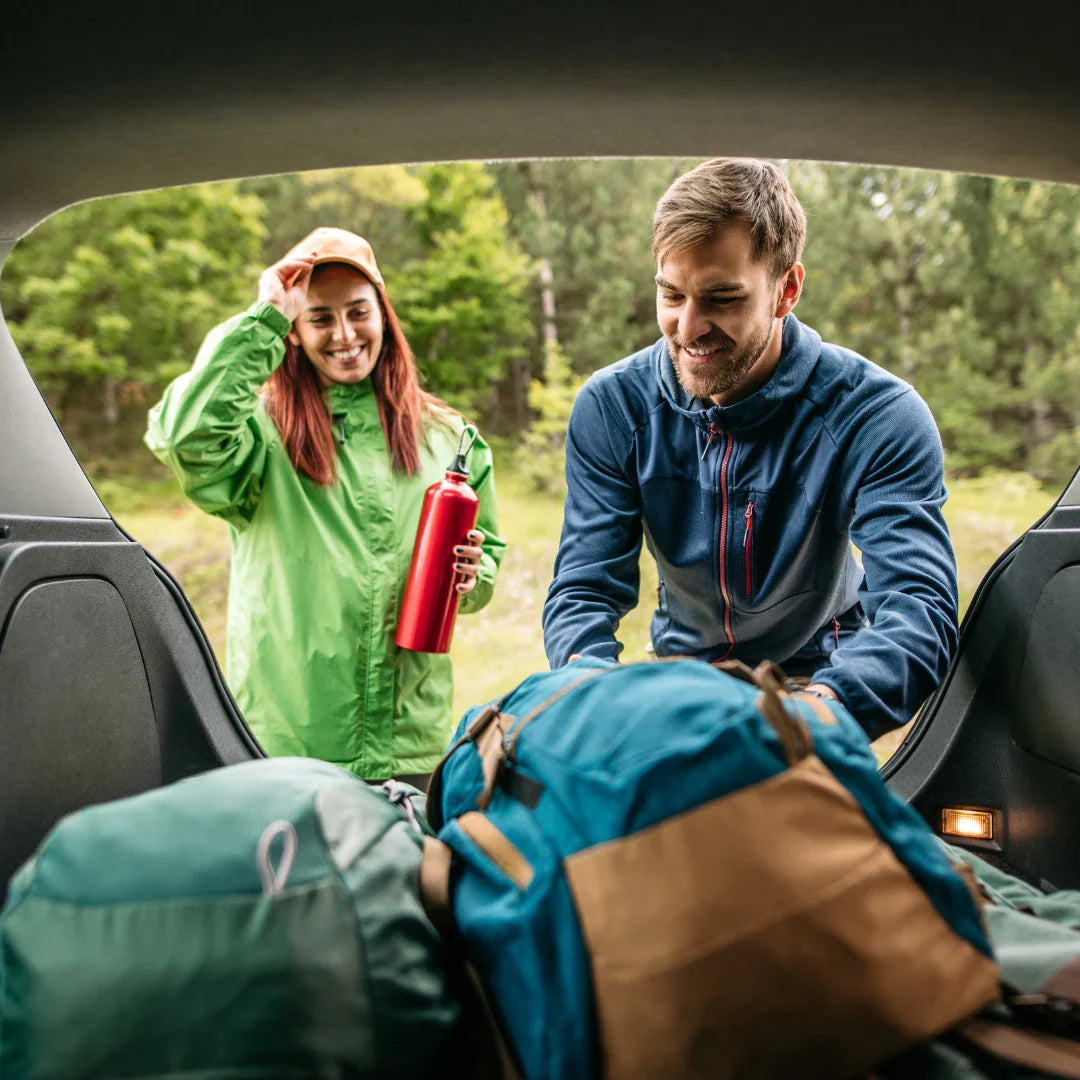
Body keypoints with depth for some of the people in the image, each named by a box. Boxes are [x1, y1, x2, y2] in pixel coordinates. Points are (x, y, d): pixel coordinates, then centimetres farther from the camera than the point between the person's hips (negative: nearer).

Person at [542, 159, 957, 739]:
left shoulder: (878, 415, -21)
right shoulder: (610, 408, -14)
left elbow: (918, 606, -32)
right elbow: (583, 589, -16)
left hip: (820, 672, -2)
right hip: (677, 673, 3)